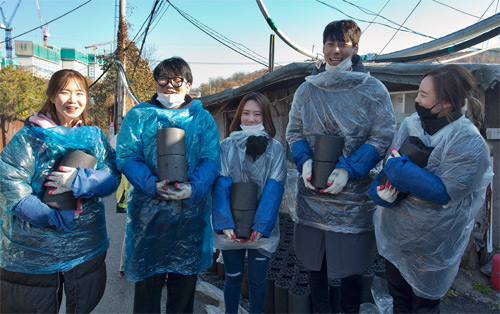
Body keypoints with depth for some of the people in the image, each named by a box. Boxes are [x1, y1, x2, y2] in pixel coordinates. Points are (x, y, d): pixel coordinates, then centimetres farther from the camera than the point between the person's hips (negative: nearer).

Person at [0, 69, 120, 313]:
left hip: (87, 248, 3)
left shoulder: (95, 136, 3)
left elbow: (112, 176, -6)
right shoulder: (29, 137, -7)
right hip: (33, 252, -3)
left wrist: (79, 180, -24)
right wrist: (57, 219, -22)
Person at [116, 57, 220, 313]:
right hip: (149, 211, -1)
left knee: (185, 280, 13)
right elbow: (126, 157, -3)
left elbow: (211, 160, 0)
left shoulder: (203, 118, 9)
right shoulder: (139, 115, 7)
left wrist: (193, 188, -19)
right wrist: (153, 186, -19)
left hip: (190, 210, 1)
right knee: (147, 279, 9)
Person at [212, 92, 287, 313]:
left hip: (261, 229, 0)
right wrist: (225, 224, -19)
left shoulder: (275, 149, -2)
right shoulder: (226, 146, -2)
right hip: (232, 229, 0)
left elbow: (273, 191, -9)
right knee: (233, 277, 14)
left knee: (257, 280, 12)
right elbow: (220, 187, -8)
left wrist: (261, 226, -19)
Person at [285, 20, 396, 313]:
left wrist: (349, 169, -17)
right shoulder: (306, 89, 8)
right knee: (314, 261, 14)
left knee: (351, 264, 9)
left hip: (354, 194, -2)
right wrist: (304, 160, -9)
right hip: (312, 193, 3)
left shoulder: (373, 89, -1)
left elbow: (382, 137, -5)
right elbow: (294, 131, 10)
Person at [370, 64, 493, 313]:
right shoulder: (409, 125, -4)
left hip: (430, 249, -5)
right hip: (393, 236, 5)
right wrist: (381, 189, -19)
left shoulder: (469, 143, -21)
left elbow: (445, 194, -27)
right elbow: (390, 167, 1)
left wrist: (401, 170, -29)